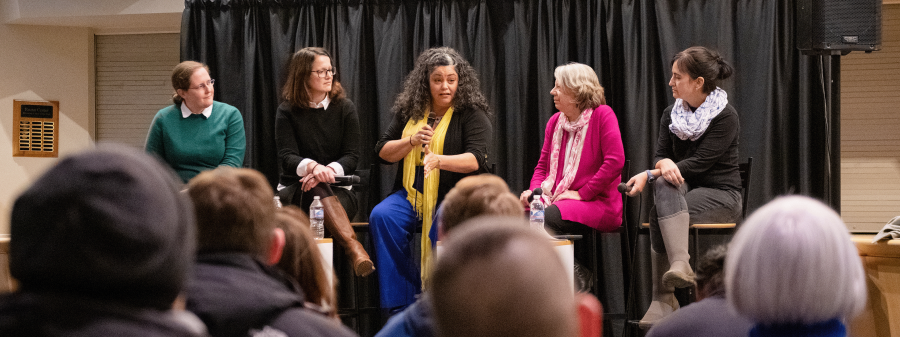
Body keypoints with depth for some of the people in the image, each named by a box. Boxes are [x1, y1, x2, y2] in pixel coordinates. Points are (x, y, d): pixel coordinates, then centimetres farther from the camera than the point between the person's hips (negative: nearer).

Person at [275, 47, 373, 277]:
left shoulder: (345, 108, 8)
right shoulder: (287, 112, 5)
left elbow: (351, 156, 0)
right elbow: (286, 157, -8)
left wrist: (329, 170, -24)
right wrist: (313, 167, -31)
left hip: (338, 191, 1)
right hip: (294, 189, -1)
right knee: (318, 188, -37)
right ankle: (354, 248, -58)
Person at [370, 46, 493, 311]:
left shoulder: (472, 114, 0)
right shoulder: (408, 112, 13)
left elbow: (476, 159, -14)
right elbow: (382, 152, 11)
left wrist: (439, 160, -31)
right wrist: (412, 142, -8)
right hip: (412, 192, 4)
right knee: (381, 217, -26)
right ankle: (399, 306, -20)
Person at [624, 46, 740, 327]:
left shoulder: (725, 117, -9)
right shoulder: (671, 115, 9)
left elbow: (699, 162, -17)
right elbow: (660, 155, 4)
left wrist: (648, 175, -23)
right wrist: (664, 164, -23)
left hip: (721, 194, -4)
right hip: (684, 190, 5)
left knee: (659, 216, -32)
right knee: (664, 184, -34)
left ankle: (663, 298, -33)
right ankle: (680, 264, -46)